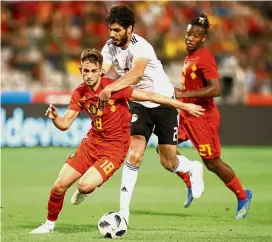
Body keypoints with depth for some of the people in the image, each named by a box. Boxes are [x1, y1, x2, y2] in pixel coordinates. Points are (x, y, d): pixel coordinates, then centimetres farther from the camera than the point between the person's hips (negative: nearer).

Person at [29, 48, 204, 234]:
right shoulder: (79, 93, -2)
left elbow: (149, 96, -18)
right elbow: (65, 124, -1)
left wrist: (184, 106, -18)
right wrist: (54, 117, -26)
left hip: (115, 148, -5)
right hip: (92, 142, 5)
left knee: (85, 185, -24)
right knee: (59, 186, 0)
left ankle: (82, 192, 16)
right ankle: (49, 224, 26)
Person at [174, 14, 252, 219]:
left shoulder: (204, 59, -19)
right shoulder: (190, 56, 10)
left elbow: (215, 89, -29)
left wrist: (184, 94, -29)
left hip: (202, 117, -9)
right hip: (186, 113, 9)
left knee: (213, 163, 0)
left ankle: (243, 196, 19)